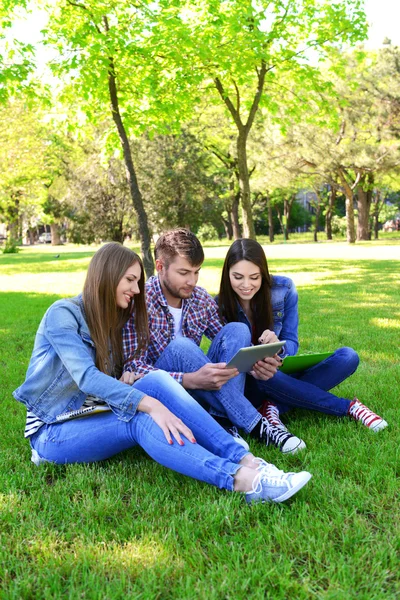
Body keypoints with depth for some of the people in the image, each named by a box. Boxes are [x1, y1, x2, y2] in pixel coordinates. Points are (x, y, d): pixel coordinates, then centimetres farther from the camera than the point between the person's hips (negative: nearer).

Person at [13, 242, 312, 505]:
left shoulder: (114, 321, 11)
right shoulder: (62, 314, -14)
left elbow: (112, 380, 6)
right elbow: (87, 377, -28)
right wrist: (150, 404, -39)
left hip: (98, 415, 6)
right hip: (55, 430, -5)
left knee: (157, 380, -24)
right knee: (140, 419, -35)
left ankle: (244, 459, -35)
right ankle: (241, 480, -50)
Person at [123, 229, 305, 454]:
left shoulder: (202, 300, 2)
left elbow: (233, 343, 6)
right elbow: (133, 367, -22)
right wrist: (191, 380, -36)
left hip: (199, 388, 5)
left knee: (237, 330, -16)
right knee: (181, 346, -33)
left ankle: (227, 423, -29)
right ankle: (255, 425, -28)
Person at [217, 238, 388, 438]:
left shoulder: (284, 289, -11)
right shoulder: (220, 306, -14)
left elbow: (292, 343, -9)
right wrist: (251, 367, -41)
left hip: (282, 373, 2)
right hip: (247, 384, -2)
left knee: (348, 357, -18)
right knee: (259, 377, -39)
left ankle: (275, 405, -26)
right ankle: (349, 407, -22)